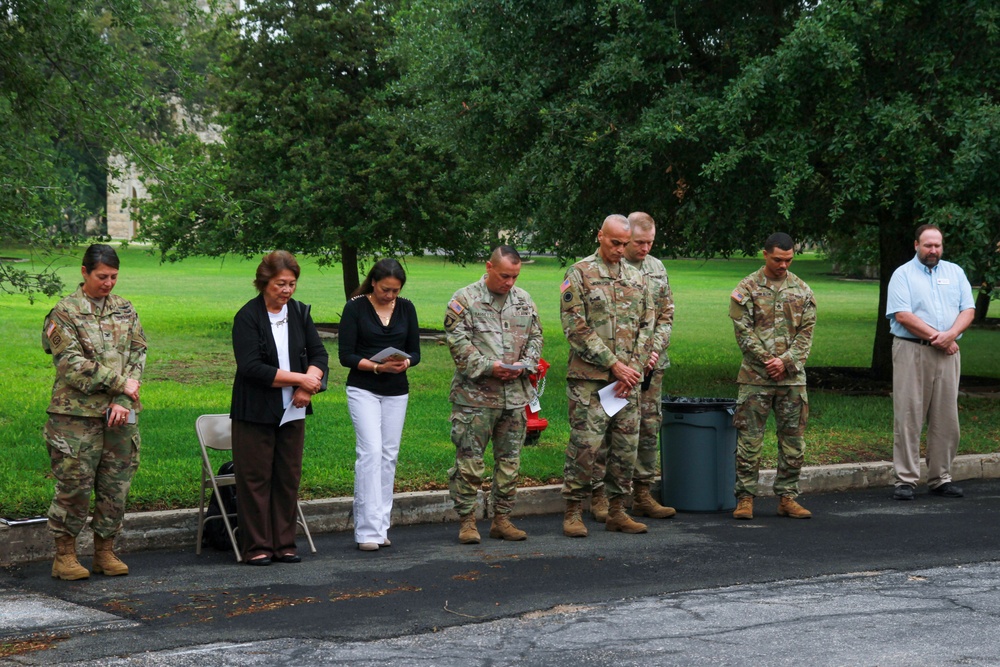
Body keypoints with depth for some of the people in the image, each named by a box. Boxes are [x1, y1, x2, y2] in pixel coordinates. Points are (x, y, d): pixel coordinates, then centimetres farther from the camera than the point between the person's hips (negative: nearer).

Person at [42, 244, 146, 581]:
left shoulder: (125, 310, 11)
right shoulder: (64, 312, -4)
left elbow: (137, 354, 6)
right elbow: (73, 364, -12)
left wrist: (122, 401, -7)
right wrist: (120, 384, -14)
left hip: (120, 414, 5)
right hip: (76, 414, -5)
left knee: (116, 485, 7)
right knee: (74, 485, -3)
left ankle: (105, 551, 18)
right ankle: (64, 555, 7)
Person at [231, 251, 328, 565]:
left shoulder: (299, 312, 8)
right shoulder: (247, 317, -10)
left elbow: (318, 353, 8)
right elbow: (251, 367, -18)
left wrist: (309, 385, -12)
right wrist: (300, 378, -18)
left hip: (292, 411, 5)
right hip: (255, 412, -5)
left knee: (288, 478, 8)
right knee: (255, 479, -1)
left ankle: (284, 543, 16)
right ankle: (257, 547, 5)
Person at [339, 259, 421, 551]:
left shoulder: (406, 308, 5)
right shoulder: (356, 307, -7)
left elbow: (415, 351, 8)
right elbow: (346, 356, -8)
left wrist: (405, 363, -15)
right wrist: (377, 366, -22)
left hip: (397, 392, 4)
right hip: (363, 389, -4)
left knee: (389, 455, 5)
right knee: (370, 452, -15)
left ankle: (381, 526, 13)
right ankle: (367, 530, -16)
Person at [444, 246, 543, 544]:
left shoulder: (524, 301, 12)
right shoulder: (464, 300, -4)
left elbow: (535, 338, 16)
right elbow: (459, 343, -9)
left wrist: (523, 366, -3)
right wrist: (488, 367, -19)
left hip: (515, 394, 5)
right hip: (475, 396, -5)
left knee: (509, 461, 9)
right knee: (469, 461, -4)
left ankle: (502, 519, 18)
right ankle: (467, 521, 4)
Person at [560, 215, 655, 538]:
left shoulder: (636, 278, 14)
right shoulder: (580, 274, -3)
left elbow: (646, 326, 13)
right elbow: (575, 327, -10)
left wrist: (633, 368, -1)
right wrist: (613, 364, -13)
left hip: (627, 379, 5)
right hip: (589, 377, -5)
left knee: (626, 444, 7)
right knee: (585, 444, -7)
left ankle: (617, 511, 16)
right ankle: (573, 512, 2)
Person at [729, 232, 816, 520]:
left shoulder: (802, 291, 9)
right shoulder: (747, 289, 0)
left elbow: (806, 332, 4)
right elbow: (744, 332, -6)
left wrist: (785, 361, -9)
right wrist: (767, 361, -13)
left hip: (793, 377, 3)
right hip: (755, 377, -3)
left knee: (793, 440, 6)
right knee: (749, 438, -2)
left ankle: (787, 498, 15)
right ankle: (745, 498, 5)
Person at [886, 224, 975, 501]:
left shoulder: (955, 273, 15)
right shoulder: (903, 275, 2)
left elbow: (968, 310, 7)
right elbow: (902, 315, -10)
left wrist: (950, 335, -12)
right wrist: (935, 337, -12)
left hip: (947, 353, 4)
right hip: (911, 351, -4)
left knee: (946, 418, 4)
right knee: (908, 416, -6)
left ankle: (940, 478, 12)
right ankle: (906, 480, -4)